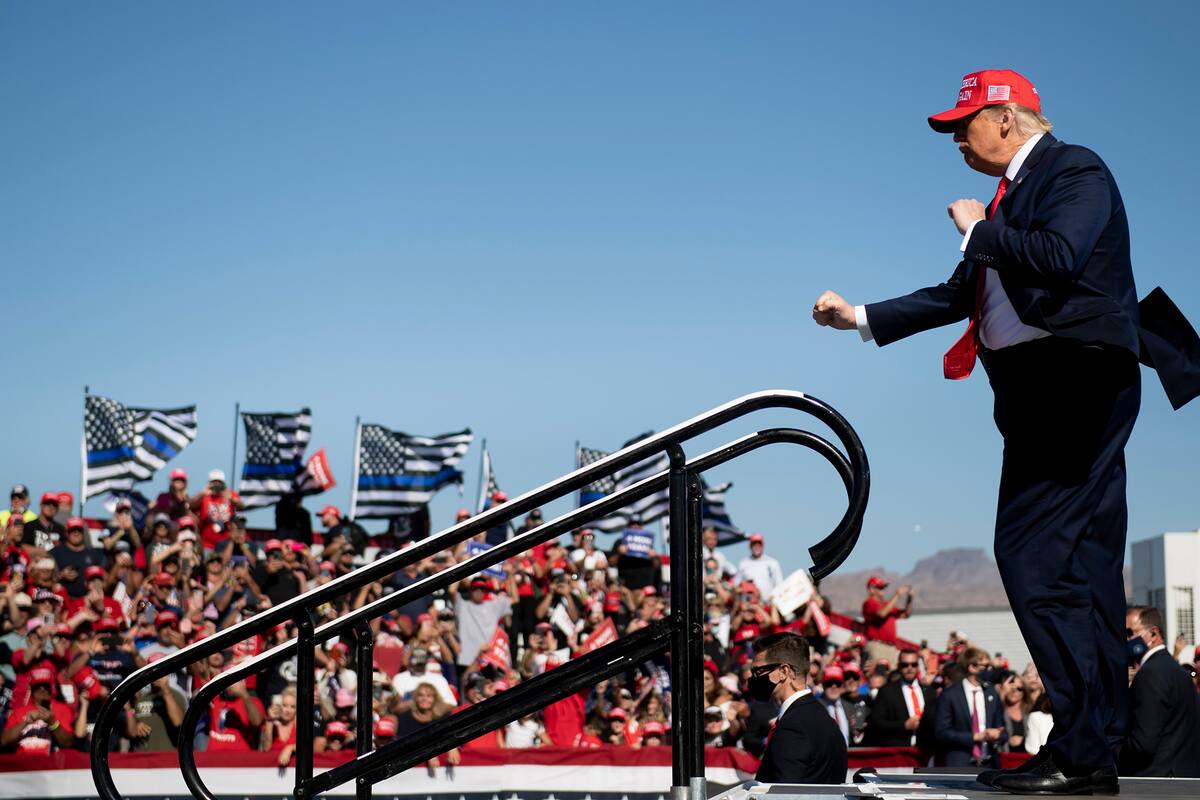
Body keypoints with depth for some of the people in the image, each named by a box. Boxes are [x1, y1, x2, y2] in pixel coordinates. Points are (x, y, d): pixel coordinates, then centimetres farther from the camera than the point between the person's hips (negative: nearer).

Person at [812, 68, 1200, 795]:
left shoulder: (1076, 170, -5)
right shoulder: (1012, 196, 21)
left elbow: (1059, 256, -23)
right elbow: (960, 295, 25)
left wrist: (978, 229, -9)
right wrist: (862, 318, 25)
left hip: (1076, 381, -9)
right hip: (1040, 392, 9)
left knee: (1035, 559, -14)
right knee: (1083, 568, 7)